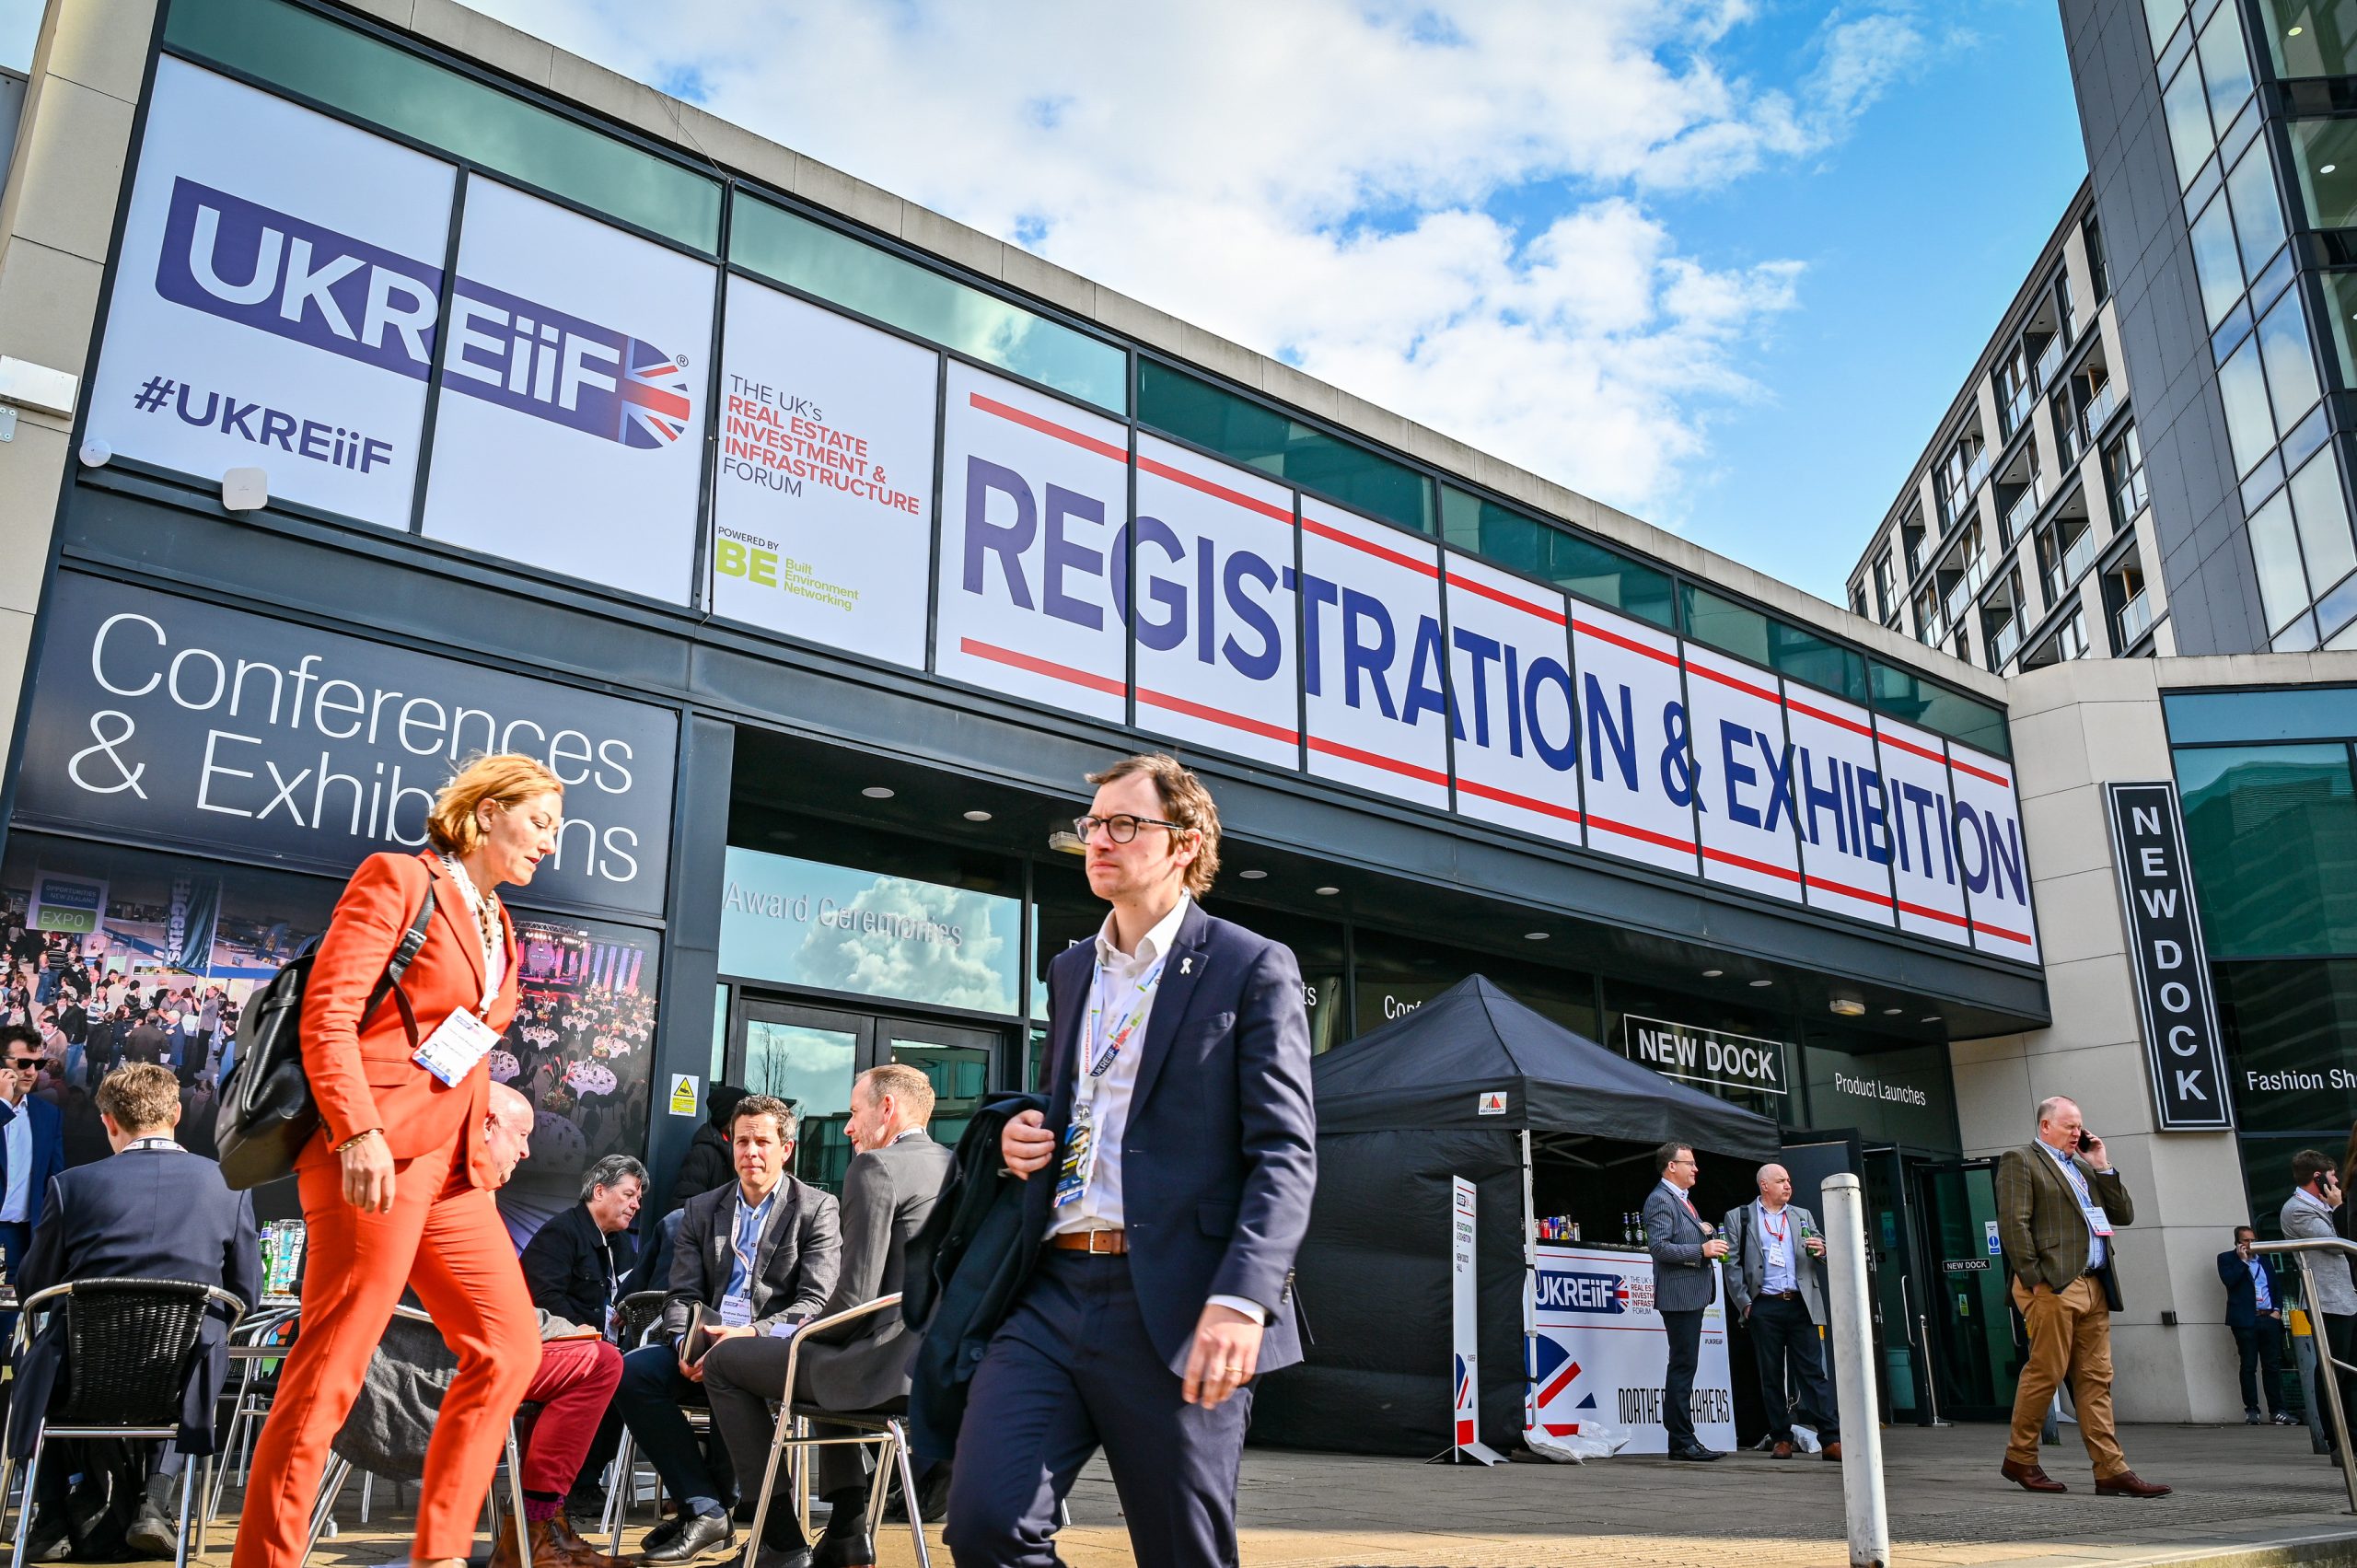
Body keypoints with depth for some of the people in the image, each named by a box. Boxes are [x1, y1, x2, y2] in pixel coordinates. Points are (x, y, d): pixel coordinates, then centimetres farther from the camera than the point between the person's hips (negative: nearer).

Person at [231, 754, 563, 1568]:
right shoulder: (397, 879, 0)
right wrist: (358, 1130, -20)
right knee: (332, 1366, -6)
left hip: (453, 1165, 9)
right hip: (378, 1153, -8)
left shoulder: (498, 930, 23)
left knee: (509, 1346, 4)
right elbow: (327, 1014, -10)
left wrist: (482, 1151, 14)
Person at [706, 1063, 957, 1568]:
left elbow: (856, 1294, -16)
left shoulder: (875, 1167, -11)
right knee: (831, 1362, 38)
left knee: (723, 1361, 10)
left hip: (889, 1367, -9)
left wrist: (804, 1334, 3)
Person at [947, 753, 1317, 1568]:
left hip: (1175, 1307, -5)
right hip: (1051, 1292, 5)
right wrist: (1024, 1133, 7)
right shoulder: (1069, 970, 19)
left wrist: (1242, 1299, -22)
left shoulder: (1252, 968, -1)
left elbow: (1284, 1154, -8)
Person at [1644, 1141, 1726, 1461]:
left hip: (1693, 1295, 10)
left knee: (1684, 1366, 13)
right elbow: (1658, 1247, -21)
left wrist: (1707, 1237, 7)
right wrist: (1702, 1249, -21)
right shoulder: (1660, 1199, -12)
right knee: (1683, 1366, -8)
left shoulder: (1683, 1199, 20)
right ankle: (1682, 1441, -5)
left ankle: (1681, 1440, 19)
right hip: (1679, 1294, -10)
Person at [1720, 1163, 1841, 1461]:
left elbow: (1820, 1252, 17)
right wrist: (1744, 1303, -4)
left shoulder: (1802, 1216, 17)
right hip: (1764, 1307, -2)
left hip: (1800, 1305, 2)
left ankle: (1831, 1439, -4)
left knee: (1812, 1372, -3)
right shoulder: (1739, 1217, 6)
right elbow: (1731, 1263, 3)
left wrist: (1822, 1250, -7)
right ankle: (1781, 1438, 11)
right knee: (1771, 1376, 3)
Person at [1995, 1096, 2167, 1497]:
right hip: (2053, 1285, -7)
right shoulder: (2020, 1161, 0)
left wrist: (2103, 1167, 12)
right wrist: (2033, 1279, -15)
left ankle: (2111, 1470, 5)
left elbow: (2124, 1214, 20)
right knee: (2045, 1372, -5)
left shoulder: (2085, 1167, 24)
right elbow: (2013, 1223, -9)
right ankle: (2019, 1460, 7)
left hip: (2094, 1286, 7)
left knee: (2095, 1380, 5)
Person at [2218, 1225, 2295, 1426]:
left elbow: (2276, 1287, 18)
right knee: (2248, 1367, -2)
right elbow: (2229, 1281, -11)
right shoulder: (2227, 1258, 5)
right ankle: (2251, 1410, 3)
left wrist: (2277, 1310, 5)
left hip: (2269, 1319, 4)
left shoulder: (2265, 1259, 18)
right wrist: (2242, 1260, -8)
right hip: (2246, 1320, -4)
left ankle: (2277, 1411, 6)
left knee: (2274, 1366, 2)